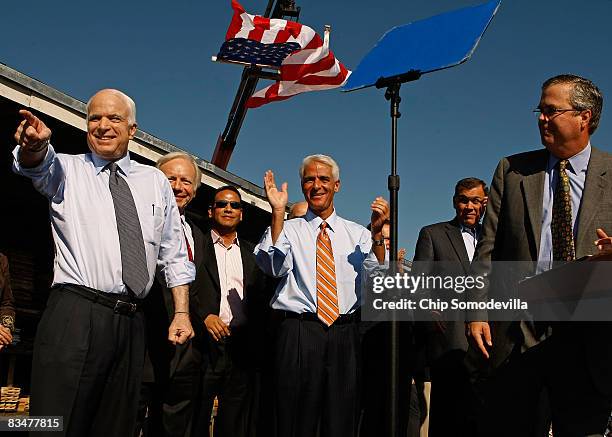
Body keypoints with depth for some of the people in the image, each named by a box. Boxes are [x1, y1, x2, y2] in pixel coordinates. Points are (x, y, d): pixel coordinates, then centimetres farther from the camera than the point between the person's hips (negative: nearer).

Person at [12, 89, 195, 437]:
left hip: (132, 324, 3)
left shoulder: (155, 181, 16)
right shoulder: (68, 169, 9)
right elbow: (39, 166, -16)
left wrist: (182, 313, 6)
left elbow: (174, 255, 15)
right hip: (76, 315, -3)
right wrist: (34, 146, -39)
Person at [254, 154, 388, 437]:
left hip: (345, 336, 2)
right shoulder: (288, 229, 9)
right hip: (299, 334, -2)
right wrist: (278, 212, -15)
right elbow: (273, 266, -11)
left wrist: (377, 232, -14)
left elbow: (378, 277, 0)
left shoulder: (357, 234, 14)